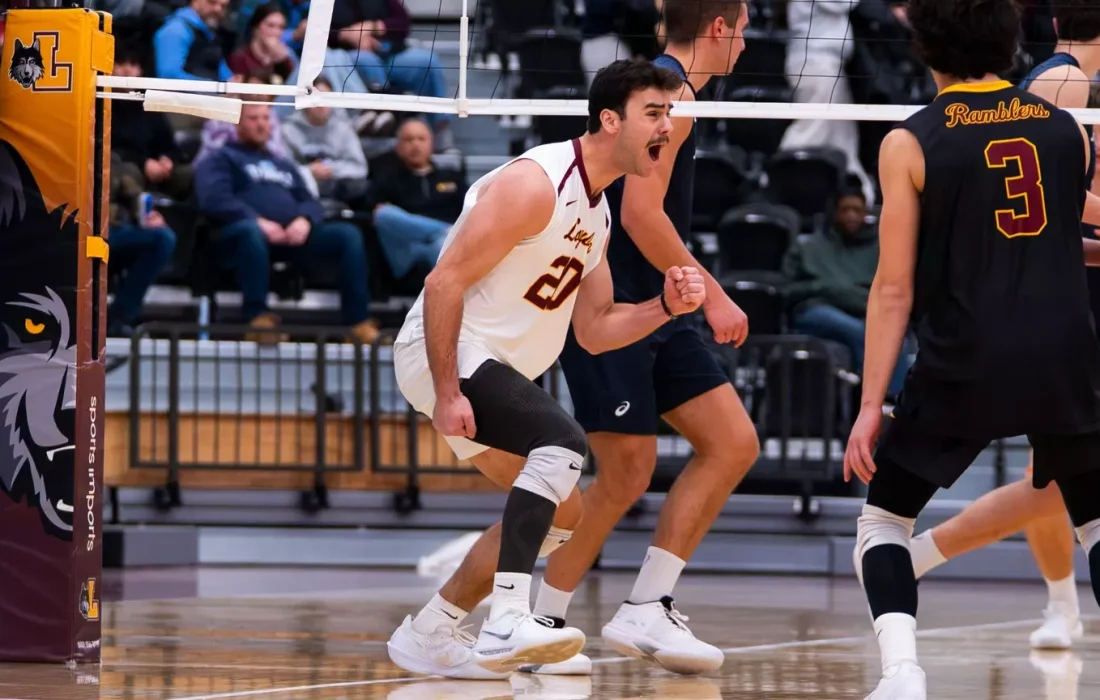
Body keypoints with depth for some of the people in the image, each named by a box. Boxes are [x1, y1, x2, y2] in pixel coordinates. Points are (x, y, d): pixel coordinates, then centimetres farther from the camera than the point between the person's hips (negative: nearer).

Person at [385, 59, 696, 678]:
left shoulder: (597, 211, 13)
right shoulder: (537, 184, -18)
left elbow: (595, 330, 16)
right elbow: (445, 283, -22)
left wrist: (665, 307, -2)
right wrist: (447, 395, -26)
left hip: (498, 370, 11)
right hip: (445, 355, -11)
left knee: (562, 510, 15)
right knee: (563, 441, -31)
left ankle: (429, 634, 23)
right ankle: (508, 622, -39)